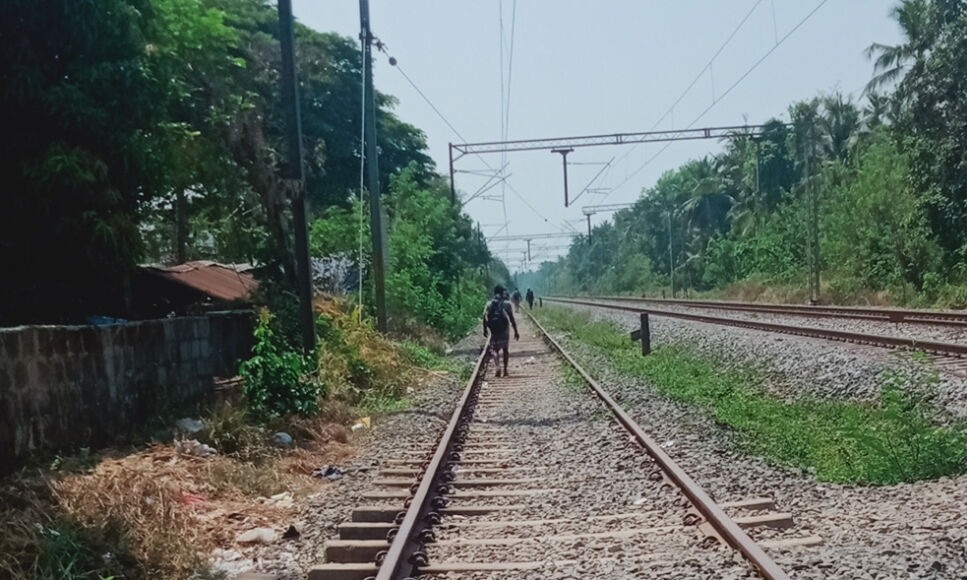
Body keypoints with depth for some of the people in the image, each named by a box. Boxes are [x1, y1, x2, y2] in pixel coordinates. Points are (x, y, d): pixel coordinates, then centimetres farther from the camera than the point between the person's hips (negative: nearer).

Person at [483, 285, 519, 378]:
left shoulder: (489, 304, 2)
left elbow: (485, 317, -4)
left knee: (494, 349, 5)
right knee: (506, 349, 14)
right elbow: (512, 319, -3)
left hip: (494, 331, 0)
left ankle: (497, 367, -19)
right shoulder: (506, 304, -1)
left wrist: (485, 330, 4)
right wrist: (516, 331, 1)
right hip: (505, 329, 0)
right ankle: (505, 370, 14)